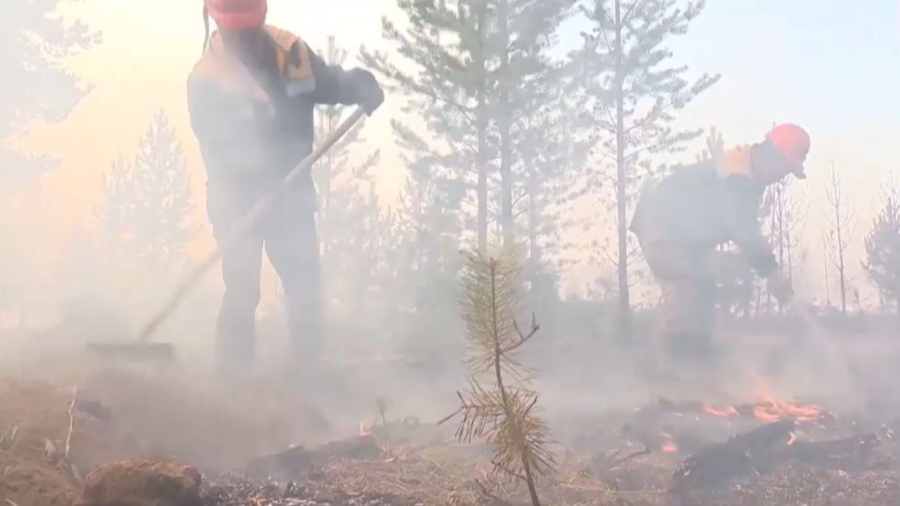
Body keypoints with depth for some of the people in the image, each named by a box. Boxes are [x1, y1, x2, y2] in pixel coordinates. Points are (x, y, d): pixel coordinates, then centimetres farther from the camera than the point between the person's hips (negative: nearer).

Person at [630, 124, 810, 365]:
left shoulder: (749, 177, 9)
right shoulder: (737, 172, -25)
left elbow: (744, 227, 17)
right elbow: (742, 228, -31)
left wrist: (767, 268, 10)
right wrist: (771, 271, -29)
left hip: (684, 232, 12)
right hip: (661, 222, -12)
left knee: (701, 287, 10)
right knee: (685, 286, -21)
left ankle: (696, 357, 11)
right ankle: (680, 359, -23)